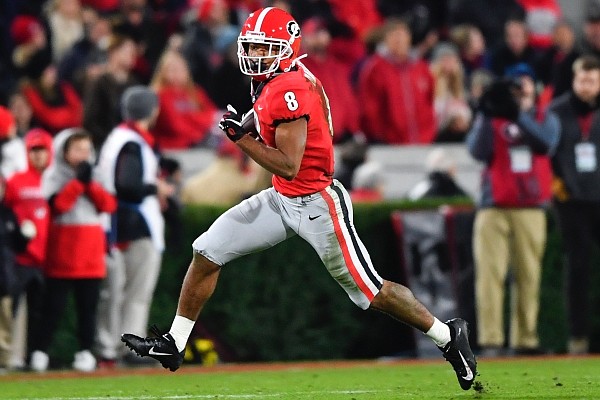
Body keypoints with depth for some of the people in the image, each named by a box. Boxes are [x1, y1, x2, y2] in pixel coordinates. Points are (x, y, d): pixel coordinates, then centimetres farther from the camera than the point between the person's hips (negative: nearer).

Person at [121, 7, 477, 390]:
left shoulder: (288, 90, -23)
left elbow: (288, 166, -26)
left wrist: (241, 136, -22)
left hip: (316, 204, -10)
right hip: (282, 200, 10)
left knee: (371, 291, -2)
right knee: (207, 252, 4)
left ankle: (449, 336, 15)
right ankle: (174, 344, 12)